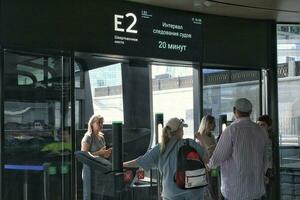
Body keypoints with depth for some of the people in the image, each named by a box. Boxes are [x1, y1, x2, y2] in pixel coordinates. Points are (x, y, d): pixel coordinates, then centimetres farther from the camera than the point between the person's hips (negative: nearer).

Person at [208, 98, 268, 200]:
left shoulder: (231, 130, -13)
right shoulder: (261, 132, 4)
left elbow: (216, 160, -9)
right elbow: (263, 161, 13)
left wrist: (209, 164, 13)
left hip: (235, 191, -5)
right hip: (257, 190, 5)